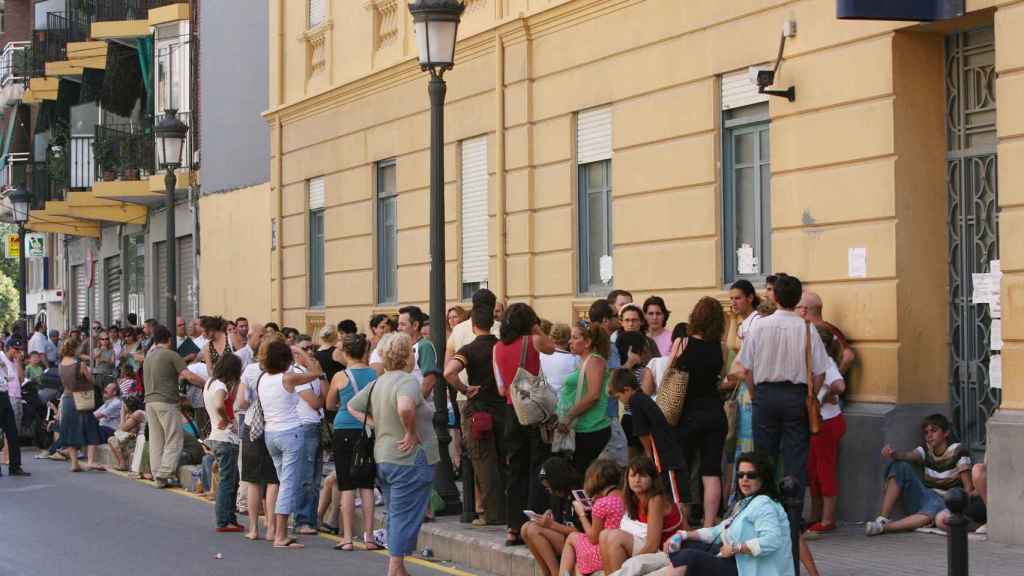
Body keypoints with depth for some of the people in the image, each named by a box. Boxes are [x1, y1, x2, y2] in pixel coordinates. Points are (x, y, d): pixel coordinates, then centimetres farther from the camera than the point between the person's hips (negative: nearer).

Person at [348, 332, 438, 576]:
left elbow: (353, 406, 20)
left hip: (383, 458, 9)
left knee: (395, 515, 17)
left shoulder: (378, 383, 9)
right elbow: (405, 406, -38)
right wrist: (412, 432, -22)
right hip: (410, 459, -9)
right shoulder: (408, 381, -17)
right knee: (405, 516, -3)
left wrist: (376, 425, 12)